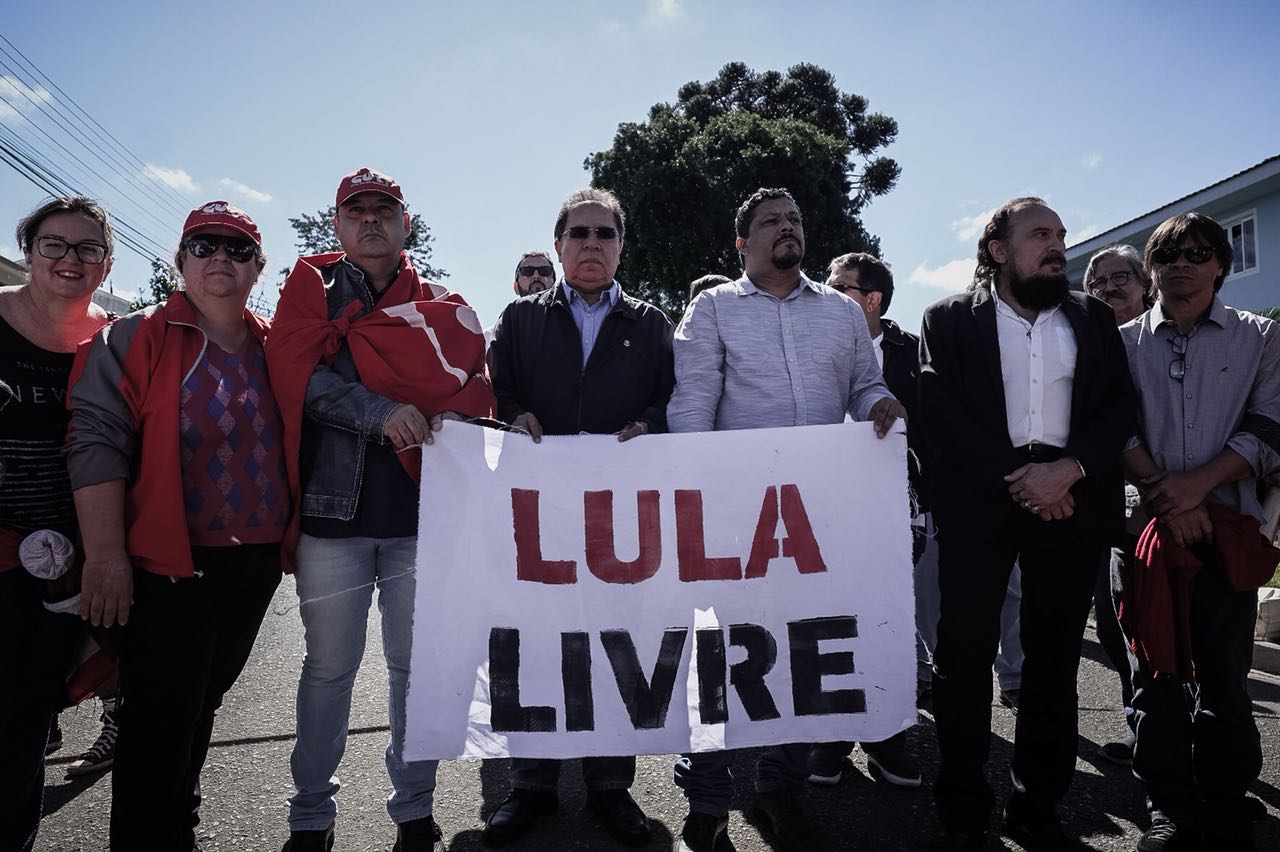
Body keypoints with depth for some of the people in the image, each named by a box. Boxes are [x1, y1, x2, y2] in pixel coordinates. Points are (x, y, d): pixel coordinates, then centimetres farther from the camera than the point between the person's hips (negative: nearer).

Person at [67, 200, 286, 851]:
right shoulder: (135, 340, -5)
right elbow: (97, 441, -12)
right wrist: (107, 557, -19)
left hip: (256, 565, 5)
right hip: (168, 566, -5)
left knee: (201, 707, 20)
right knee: (158, 724, 0)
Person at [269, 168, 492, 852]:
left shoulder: (441, 304, 13)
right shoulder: (311, 289, 10)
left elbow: (472, 395, 4)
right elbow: (297, 373, -6)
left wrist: (437, 422, -17)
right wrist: (383, 414, -19)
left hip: (421, 513, 1)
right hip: (333, 510, -1)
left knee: (416, 665, 8)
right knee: (328, 667, 8)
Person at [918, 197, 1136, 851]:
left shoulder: (1093, 319, 14)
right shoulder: (949, 320, 5)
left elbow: (1117, 407, 5)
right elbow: (942, 415, -6)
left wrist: (1068, 469, -12)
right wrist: (1016, 478, -13)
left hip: (1071, 500, 3)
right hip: (978, 500, -3)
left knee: (1055, 662, 9)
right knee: (964, 655, 0)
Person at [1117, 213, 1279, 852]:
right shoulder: (1124, 343, 9)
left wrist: (1198, 483, -13)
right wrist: (1160, 490, -12)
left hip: (1228, 527, 0)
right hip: (1146, 523, 1)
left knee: (1224, 677, 2)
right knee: (1157, 673, 5)